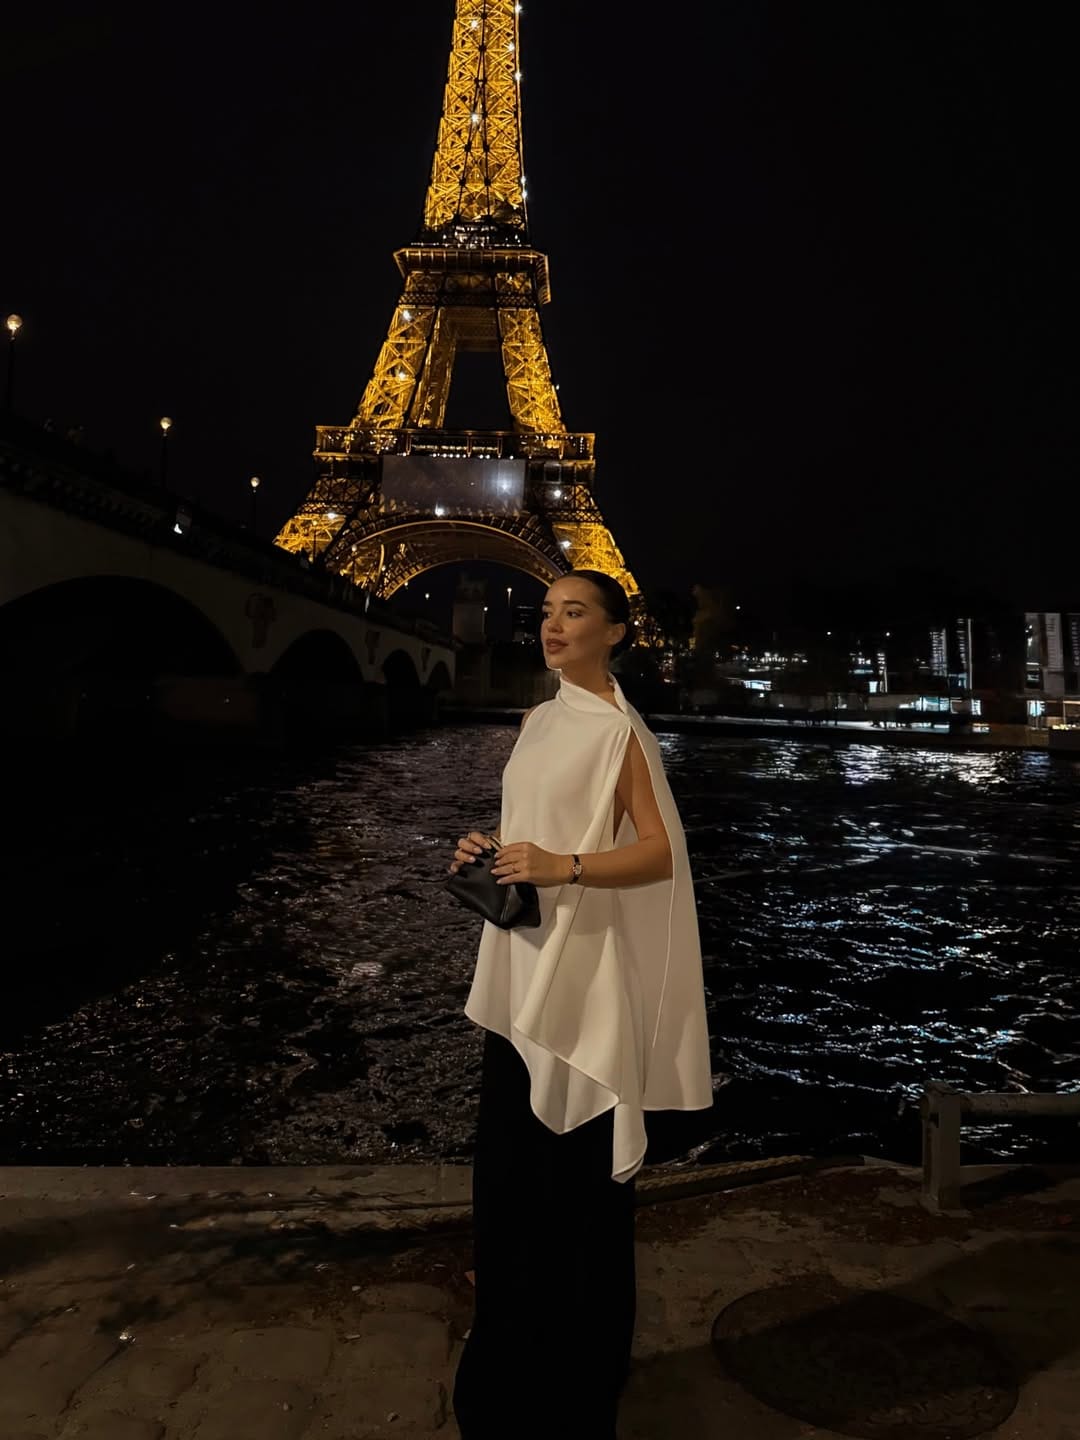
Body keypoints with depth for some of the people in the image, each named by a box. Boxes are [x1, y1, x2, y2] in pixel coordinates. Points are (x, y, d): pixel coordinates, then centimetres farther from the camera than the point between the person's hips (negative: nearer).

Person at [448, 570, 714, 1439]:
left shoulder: (618, 730, -11)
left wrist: (563, 868, -27)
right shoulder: (540, 722, 12)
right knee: (510, 1155, 18)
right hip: (520, 962, 8)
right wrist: (490, 847, 1)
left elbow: (659, 853, -15)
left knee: (577, 1170, 6)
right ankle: (514, 1344, 41)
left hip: (579, 969, -8)